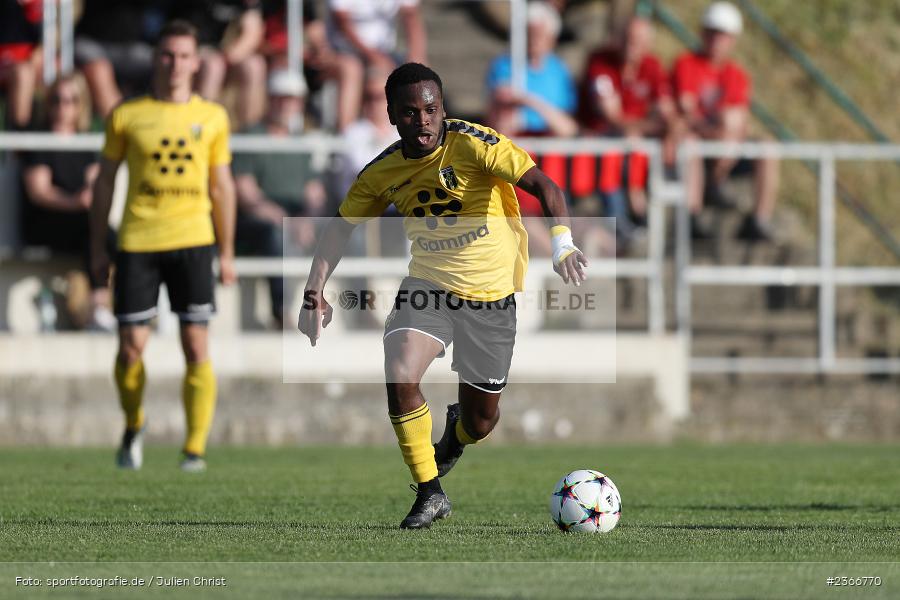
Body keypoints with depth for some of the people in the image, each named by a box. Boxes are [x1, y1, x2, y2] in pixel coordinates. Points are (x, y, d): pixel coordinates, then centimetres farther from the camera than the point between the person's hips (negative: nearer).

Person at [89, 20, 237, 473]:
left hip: (192, 240, 0)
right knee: (130, 347, 0)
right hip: (136, 243, 0)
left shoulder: (212, 118, 8)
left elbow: (221, 186, 14)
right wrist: (97, 249, 7)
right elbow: (104, 182, 10)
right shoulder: (126, 116, 5)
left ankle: (195, 448, -1)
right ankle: (133, 427, 26)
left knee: (197, 348, -7)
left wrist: (227, 253, 12)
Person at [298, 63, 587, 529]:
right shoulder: (383, 171, -4)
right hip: (427, 285, 2)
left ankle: (455, 434, 48)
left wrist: (561, 241, -41)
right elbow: (340, 227, 8)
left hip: (491, 294, -2)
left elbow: (542, 185, -24)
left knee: (481, 420, 7)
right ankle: (430, 494, -8)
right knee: (399, 377, -25)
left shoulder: (472, 144, -17)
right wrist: (315, 292, -3)